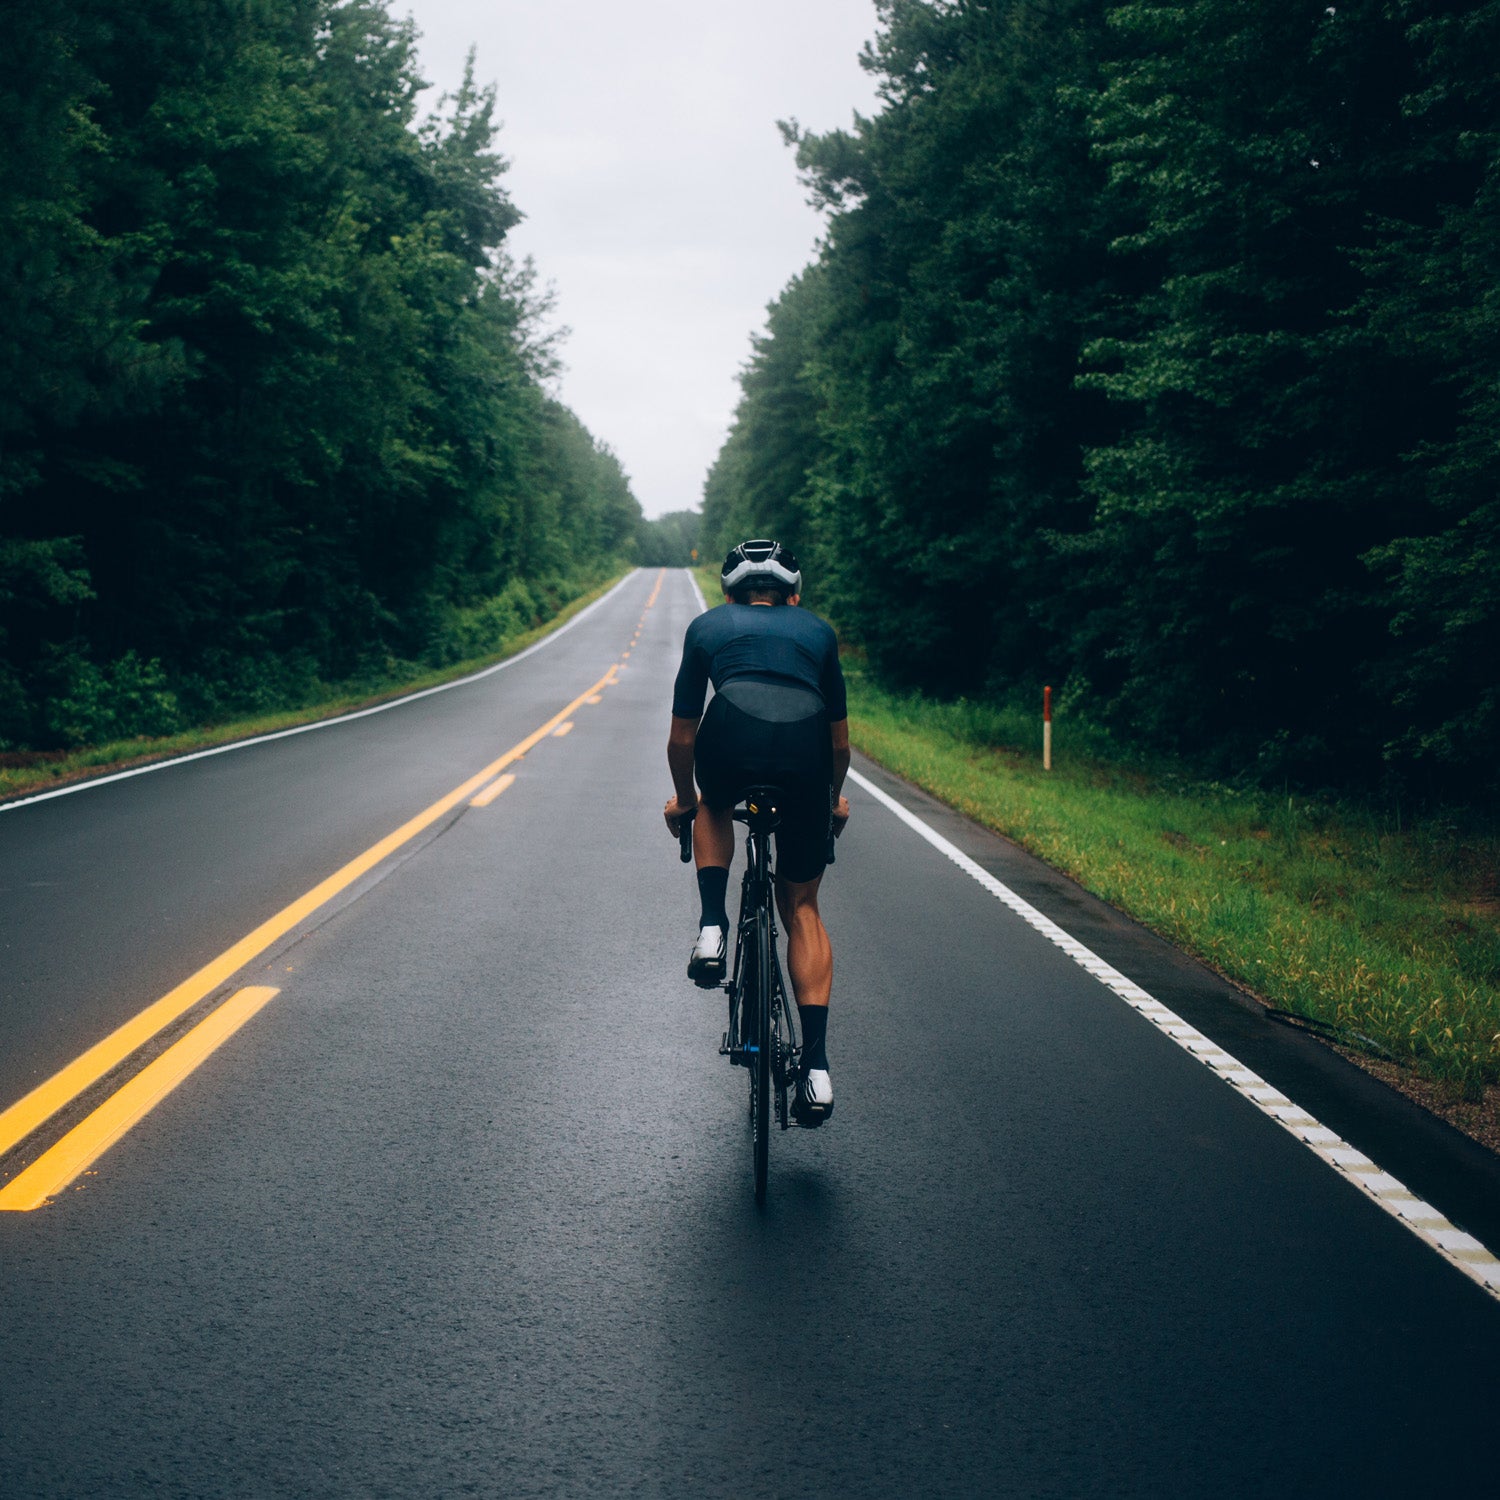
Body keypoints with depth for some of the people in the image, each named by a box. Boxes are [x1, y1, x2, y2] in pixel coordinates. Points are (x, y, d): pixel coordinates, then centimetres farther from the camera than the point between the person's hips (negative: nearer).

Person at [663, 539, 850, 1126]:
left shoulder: (708, 626, 31)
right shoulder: (818, 630, 33)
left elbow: (681, 737, 34)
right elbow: (839, 740, 39)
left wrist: (682, 800, 52)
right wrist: (835, 798, 58)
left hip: (731, 741, -1)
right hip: (804, 753, 1)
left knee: (714, 808, 37)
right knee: (801, 908, 18)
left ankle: (712, 928, 16)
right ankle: (816, 1064, 9)